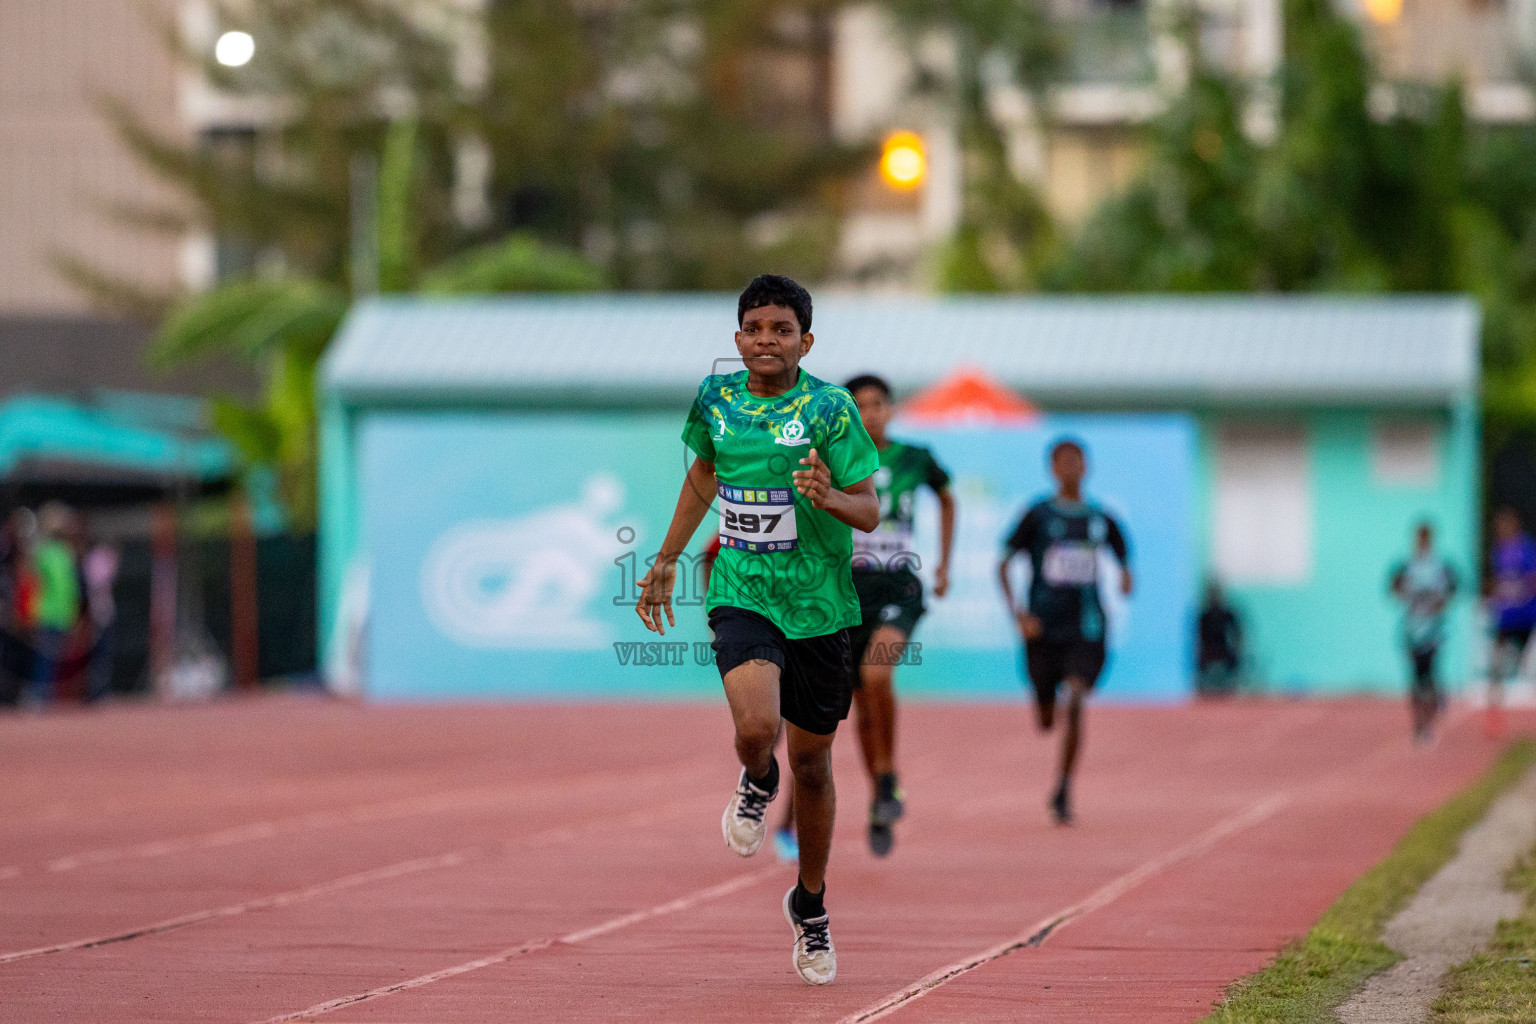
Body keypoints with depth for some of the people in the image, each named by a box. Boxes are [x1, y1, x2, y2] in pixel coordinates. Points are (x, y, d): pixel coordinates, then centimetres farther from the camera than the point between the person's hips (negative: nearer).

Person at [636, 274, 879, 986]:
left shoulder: (830, 408, -9)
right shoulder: (716, 398, 1)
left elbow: (869, 511, -7)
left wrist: (829, 497, -29)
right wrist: (666, 561, 23)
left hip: (818, 604, -1)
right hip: (741, 595, 1)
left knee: (811, 763, 10)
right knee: (755, 727, -26)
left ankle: (810, 905, 32)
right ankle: (757, 785, 12)